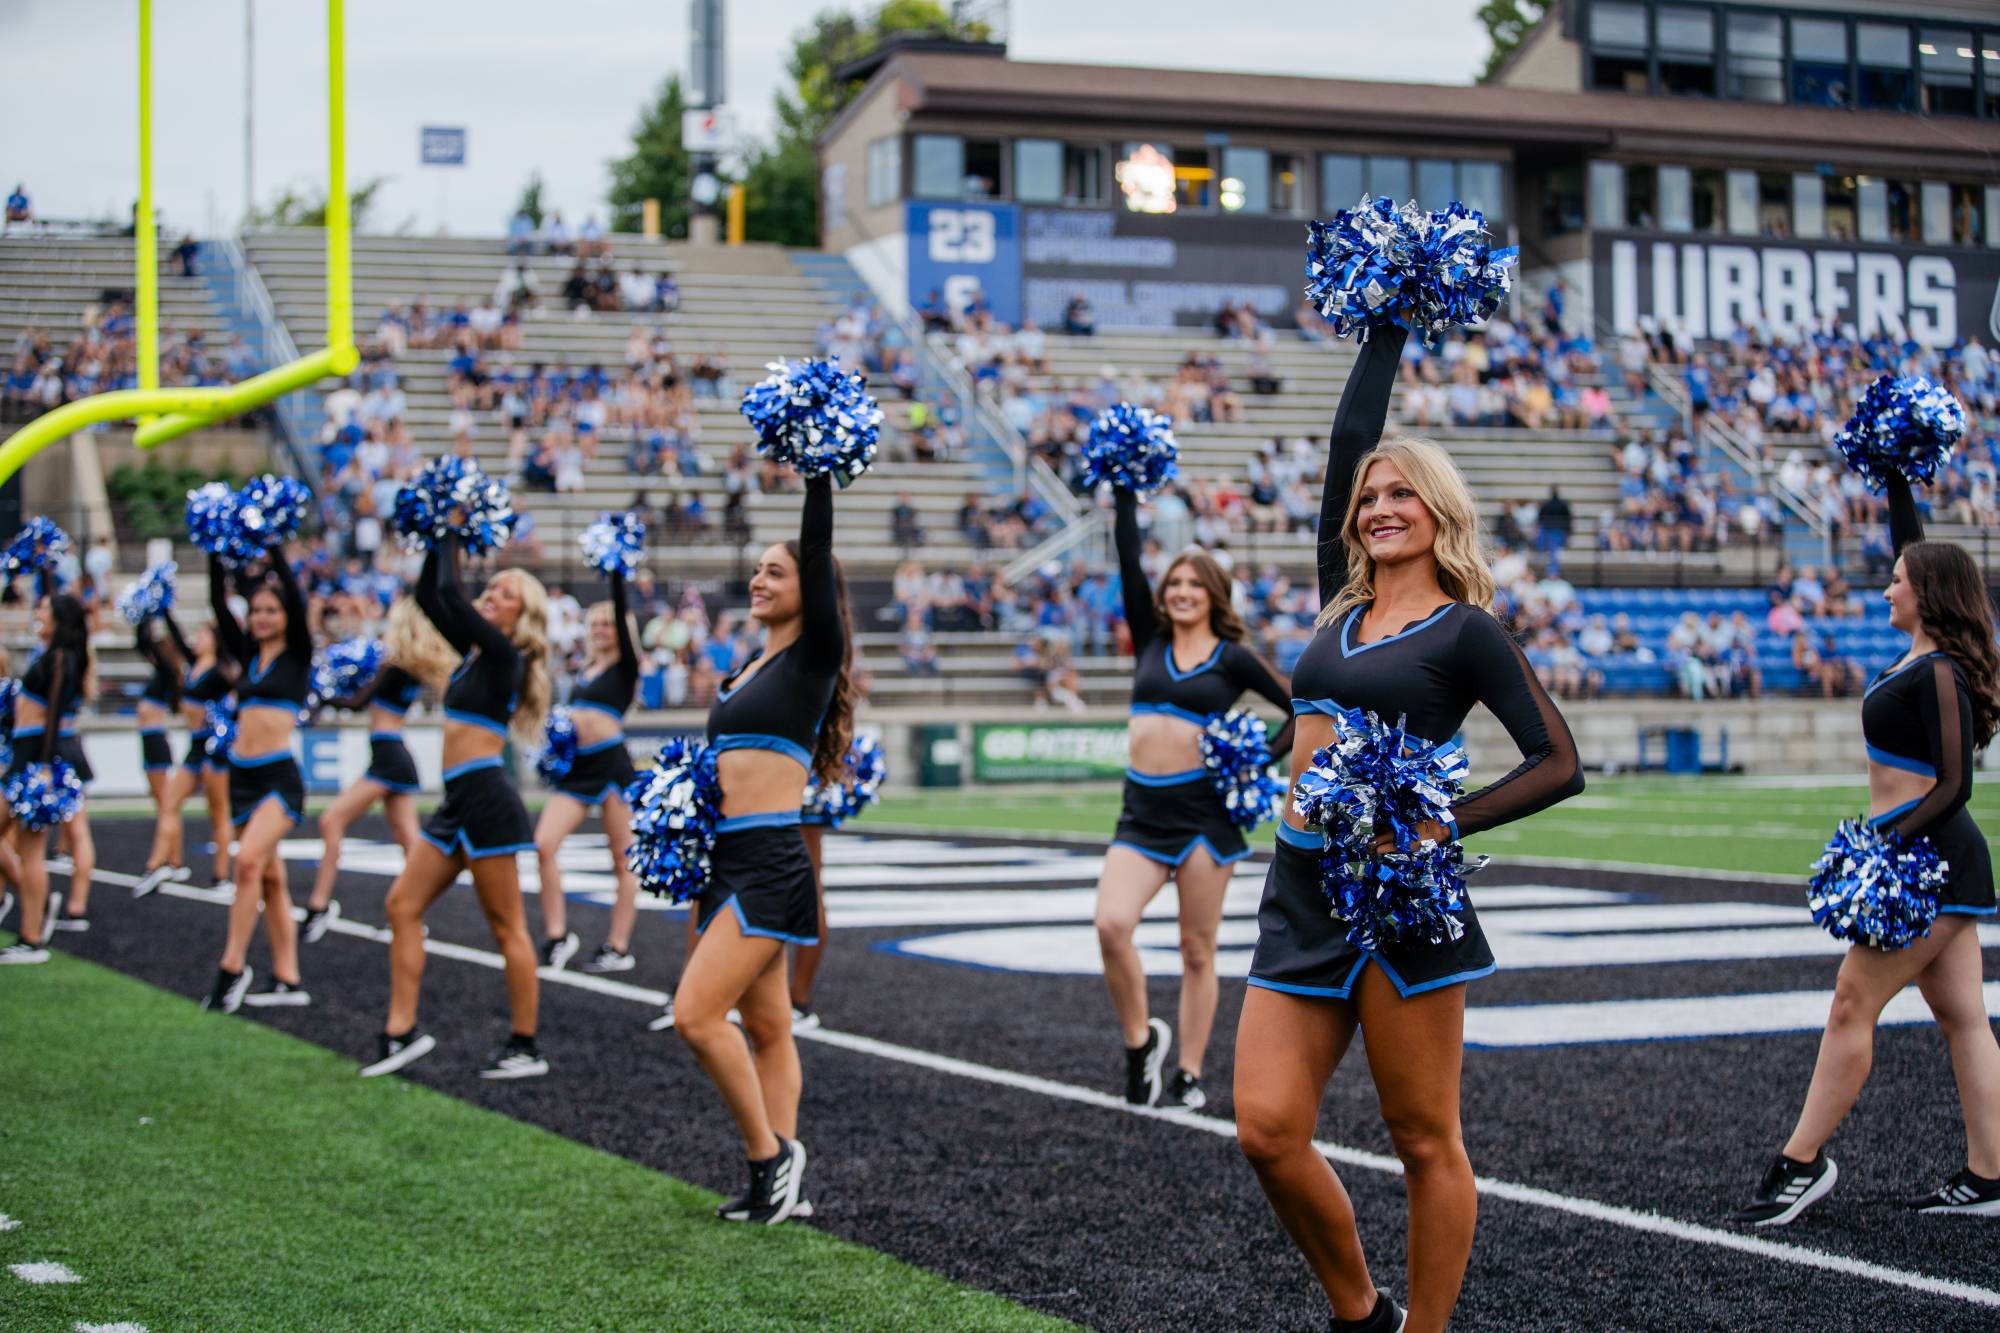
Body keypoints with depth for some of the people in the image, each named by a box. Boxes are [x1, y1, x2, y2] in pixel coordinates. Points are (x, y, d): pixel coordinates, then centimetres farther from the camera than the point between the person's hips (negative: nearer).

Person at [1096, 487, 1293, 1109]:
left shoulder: (1232, 658, 2)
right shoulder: (1150, 640, 11)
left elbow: (1304, 709, 4)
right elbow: (1128, 563, 3)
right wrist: (1126, 495, -2)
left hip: (1203, 808, -3)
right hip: (1143, 810, 3)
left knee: (1197, 952, 3)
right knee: (1111, 924, -17)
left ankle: (1188, 1075, 12)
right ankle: (1140, 1039, 3)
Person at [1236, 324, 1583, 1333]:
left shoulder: (1464, 632, -1)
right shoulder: (1343, 605, 16)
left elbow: (1559, 765, -6)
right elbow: (1347, 441, 16)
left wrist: (1445, 825, -18)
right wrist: (1386, 331, 18)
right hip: (1299, 894, 6)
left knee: (1424, 1142, 0)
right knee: (1266, 1129, 0)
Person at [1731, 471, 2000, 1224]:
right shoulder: (1927, 655, 10)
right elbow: (1917, 552, 23)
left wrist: (1893, 844, -26)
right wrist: (1896, 481, 23)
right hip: (1932, 859, 10)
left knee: (1853, 1003, -6)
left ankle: (1802, 1164, -2)